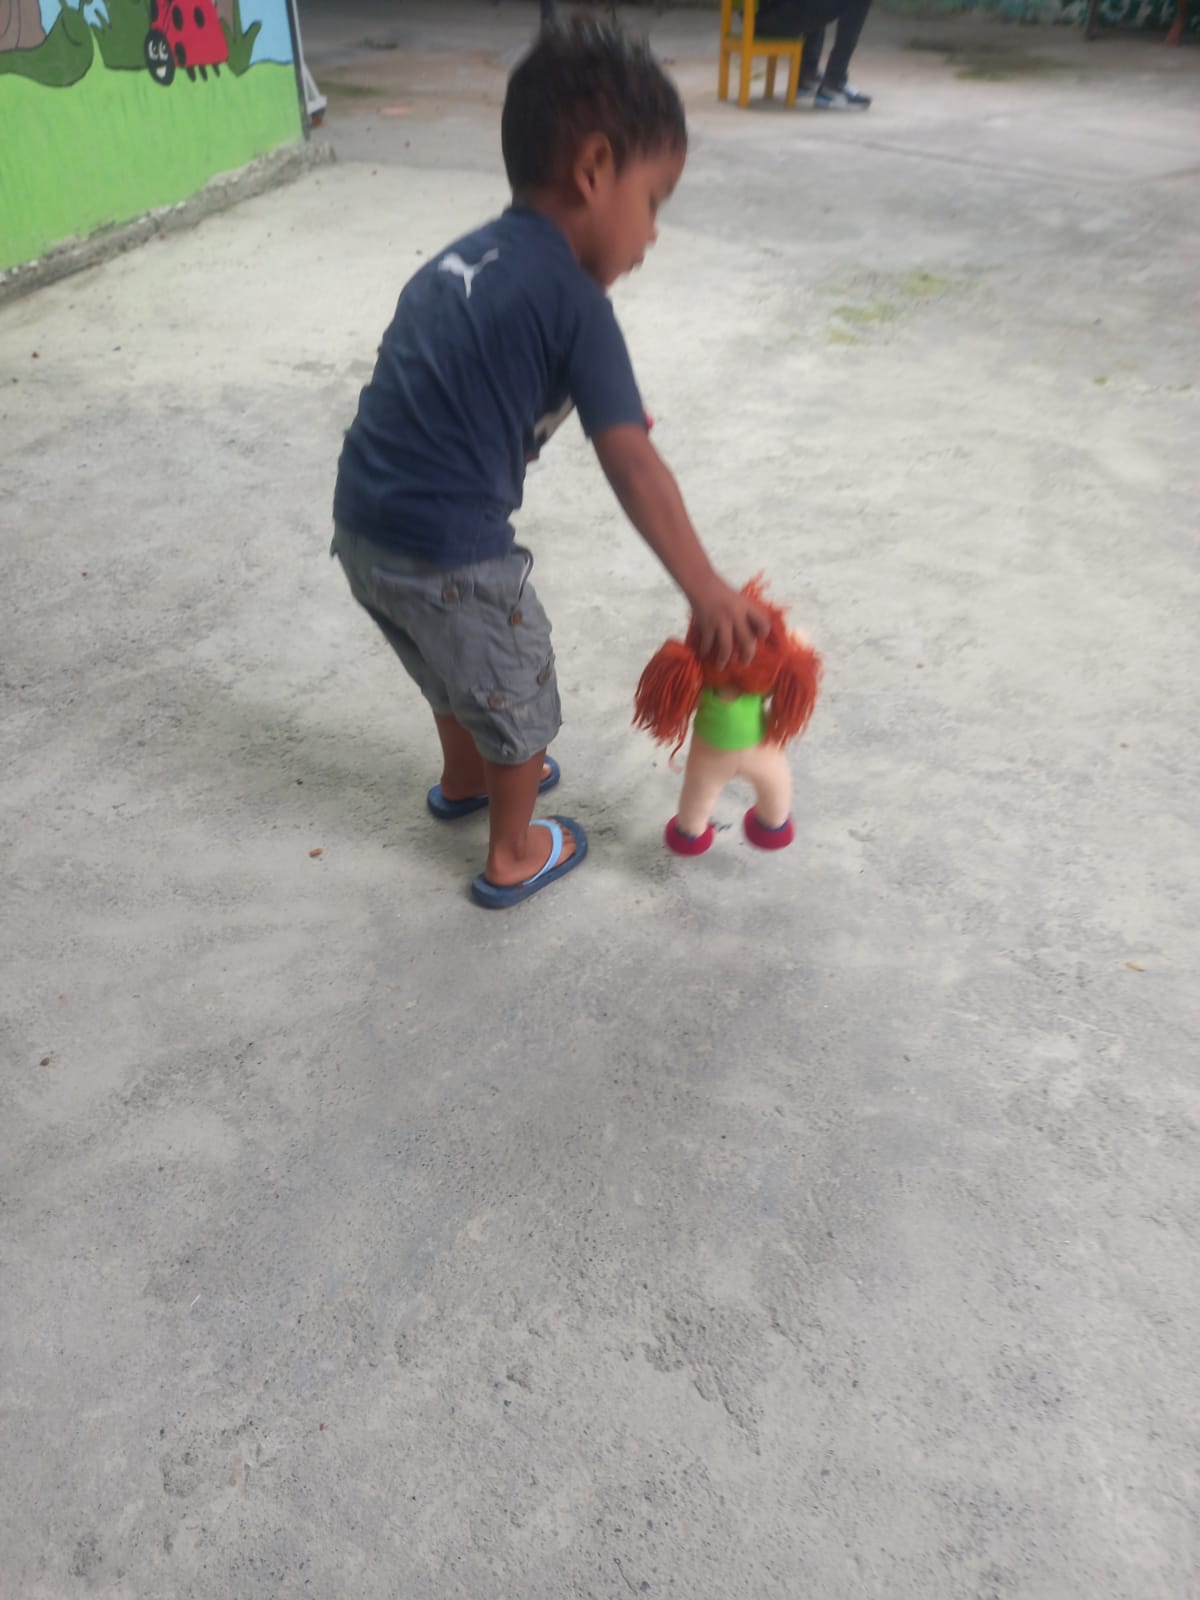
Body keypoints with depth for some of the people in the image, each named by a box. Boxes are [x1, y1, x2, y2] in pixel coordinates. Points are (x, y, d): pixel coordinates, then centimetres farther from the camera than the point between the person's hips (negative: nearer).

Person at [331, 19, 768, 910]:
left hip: (364, 526, 8)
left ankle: (465, 779, 57)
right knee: (518, 697, 16)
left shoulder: (469, 256, 11)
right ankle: (515, 857, 36)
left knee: (457, 667, 32)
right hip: (445, 554, -8)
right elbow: (633, 468, -16)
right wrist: (710, 593, -11)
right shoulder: (571, 297, -13)